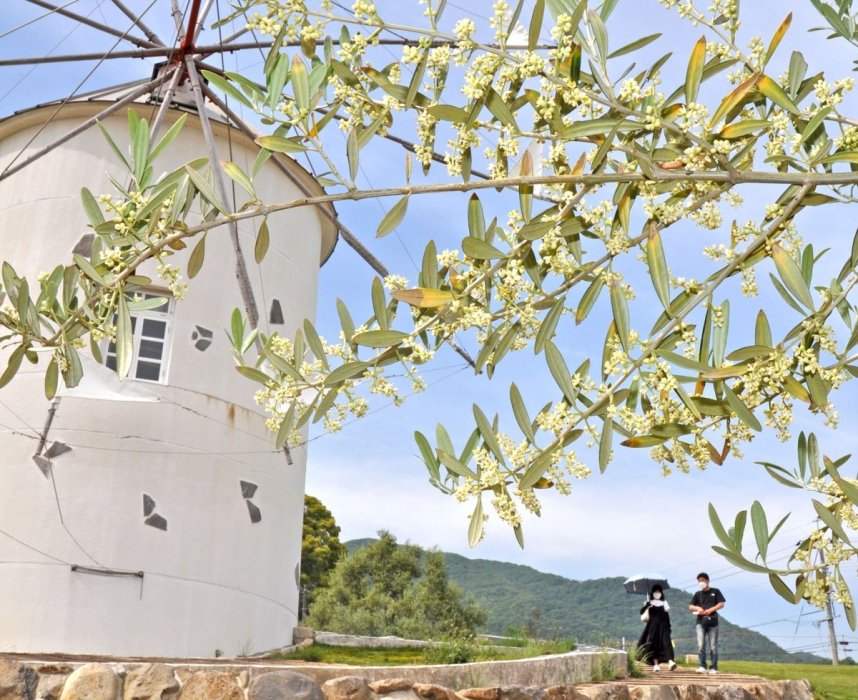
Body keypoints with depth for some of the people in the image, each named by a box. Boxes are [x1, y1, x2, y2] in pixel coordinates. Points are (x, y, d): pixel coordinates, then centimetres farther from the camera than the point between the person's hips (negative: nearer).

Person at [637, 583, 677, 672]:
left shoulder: (664, 602, 12)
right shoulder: (649, 603, 7)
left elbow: (667, 616, 13)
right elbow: (642, 611, -5)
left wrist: (669, 627, 7)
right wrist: (646, 606, -25)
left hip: (663, 625, 0)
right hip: (652, 625, 0)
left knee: (666, 641, -16)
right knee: (653, 643, -4)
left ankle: (670, 662, -30)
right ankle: (655, 664, 3)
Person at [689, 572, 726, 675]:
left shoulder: (715, 592, 9)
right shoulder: (697, 594, 16)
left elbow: (721, 604, 0)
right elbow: (690, 607, 11)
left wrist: (711, 610, -14)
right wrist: (698, 608, -11)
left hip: (712, 622, -2)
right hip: (701, 622, 2)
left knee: (713, 646, -1)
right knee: (700, 645, -10)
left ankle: (713, 668, 4)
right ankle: (702, 666, -13)